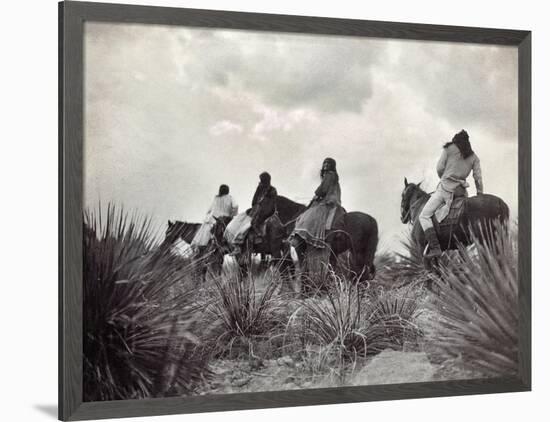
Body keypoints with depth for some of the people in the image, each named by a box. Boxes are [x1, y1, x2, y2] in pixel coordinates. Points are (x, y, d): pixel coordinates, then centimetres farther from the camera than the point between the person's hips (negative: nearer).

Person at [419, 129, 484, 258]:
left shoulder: (449, 149, 5)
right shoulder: (474, 157, 15)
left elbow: (439, 168, 0)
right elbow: (478, 178, 9)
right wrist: (480, 196, 14)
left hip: (445, 187, -5)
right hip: (461, 190, 6)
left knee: (424, 216, -3)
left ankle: (435, 247, -20)